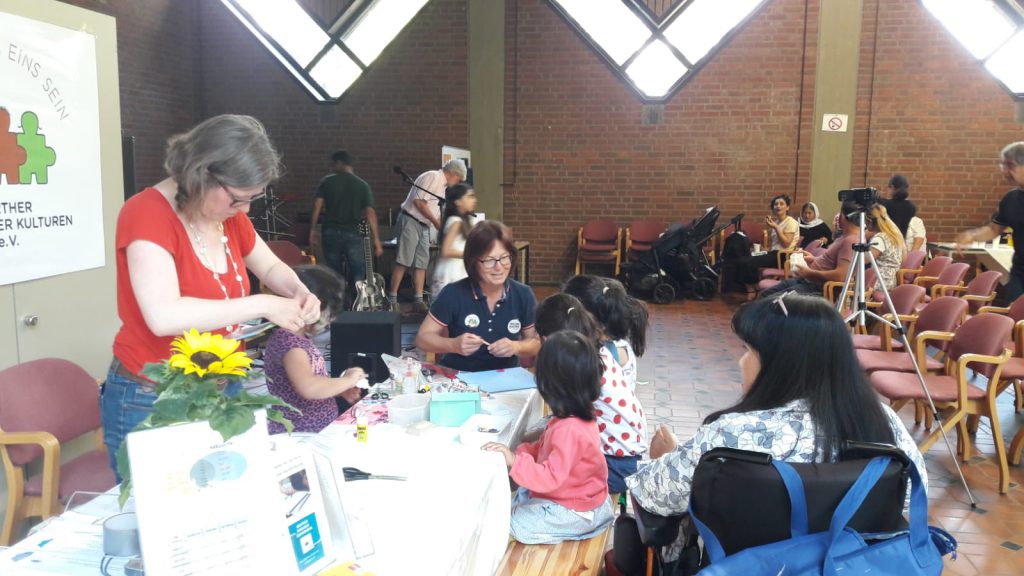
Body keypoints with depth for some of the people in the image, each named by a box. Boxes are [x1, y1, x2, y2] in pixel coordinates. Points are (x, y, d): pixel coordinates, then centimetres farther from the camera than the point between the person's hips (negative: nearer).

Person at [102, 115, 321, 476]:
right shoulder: (148, 214, -19)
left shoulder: (229, 215, 2)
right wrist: (262, 305, -28)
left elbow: (270, 266, 19)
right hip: (150, 402, -6)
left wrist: (298, 292, -3)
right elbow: (164, 317, -32)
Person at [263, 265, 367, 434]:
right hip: (298, 435, -9)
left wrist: (341, 390, 6)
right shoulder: (287, 340, -20)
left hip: (320, 429, 9)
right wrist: (347, 380, -21)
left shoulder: (299, 337, 9)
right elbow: (308, 387, -35)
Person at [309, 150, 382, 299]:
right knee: (357, 276, 1)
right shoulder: (362, 185, 3)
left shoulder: (327, 182, 3)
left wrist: (313, 229, 3)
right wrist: (376, 240, -5)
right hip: (353, 234, -1)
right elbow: (370, 212, -5)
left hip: (331, 232, 1)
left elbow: (317, 205, -4)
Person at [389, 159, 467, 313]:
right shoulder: (432, 177, -11)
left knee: (421, 264, 5)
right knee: (403, 262, -10)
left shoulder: (442, 186, 18)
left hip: (424, 226, 10)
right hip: (411, 222, -9)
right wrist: (436, 222, -15)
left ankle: (418, 301, 6)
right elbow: (419, 201, -20)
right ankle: (392, 299, -8)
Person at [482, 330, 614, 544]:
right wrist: (520, 453, -4)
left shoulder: (569, 430, -35)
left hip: (574, 511, -9)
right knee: (517, 498, 19)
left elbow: (551, 478, -35)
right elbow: (544, 448, 10)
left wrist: (515, 461, -36)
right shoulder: (579, 417, -3)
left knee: (516, 524, -10)